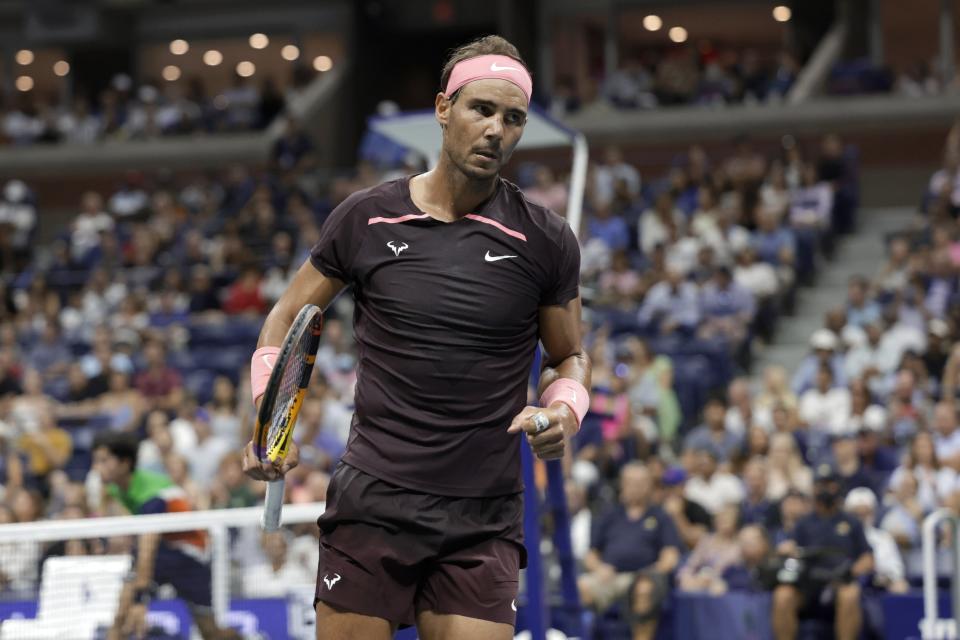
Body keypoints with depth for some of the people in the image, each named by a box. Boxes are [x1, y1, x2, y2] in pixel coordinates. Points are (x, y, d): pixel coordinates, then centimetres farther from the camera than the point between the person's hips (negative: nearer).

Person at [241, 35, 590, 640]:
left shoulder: (545, 240, 2)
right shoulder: (366, 217, 2)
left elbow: (570, 355, 16)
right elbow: (287, 319, 14)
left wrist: (564, 409, -7)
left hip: (483, 523, 0)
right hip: (371, 505, 0)